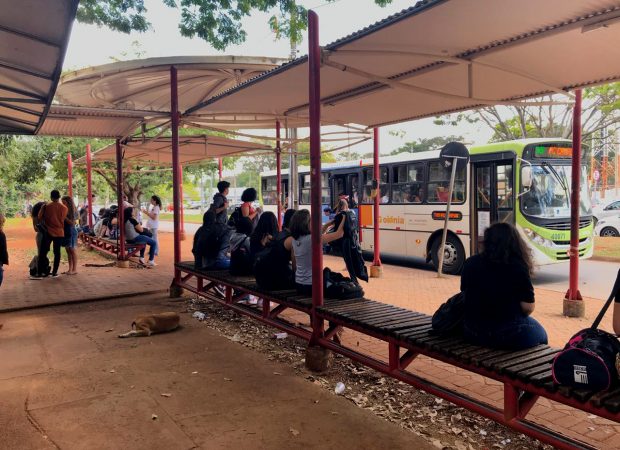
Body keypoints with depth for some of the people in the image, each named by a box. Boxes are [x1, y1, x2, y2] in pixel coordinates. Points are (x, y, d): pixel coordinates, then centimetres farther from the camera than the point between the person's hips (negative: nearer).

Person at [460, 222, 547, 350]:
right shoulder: (518, 267, -13)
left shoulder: (470, 263, -1)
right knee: (540, 334, 28)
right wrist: (514, 315, 8)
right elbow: (528, 307, -13)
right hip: (509, 336, -4)